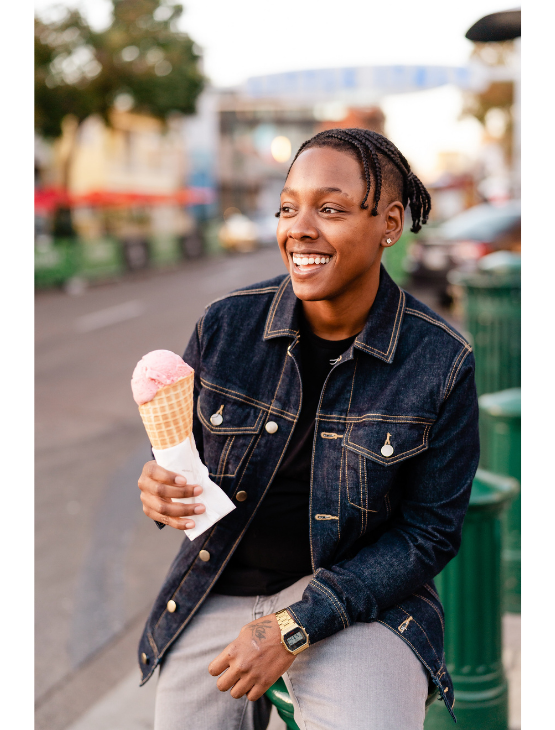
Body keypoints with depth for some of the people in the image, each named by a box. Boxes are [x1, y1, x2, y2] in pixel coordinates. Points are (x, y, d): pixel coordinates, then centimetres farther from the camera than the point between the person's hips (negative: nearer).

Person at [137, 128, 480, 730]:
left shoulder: (441, 362, -12)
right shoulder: (226, 324, -7)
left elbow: (428, 534, -9)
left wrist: (294, 626, -17)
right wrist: (161, 489, -19)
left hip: (362, 599, -2)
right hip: (217, 595, 3)